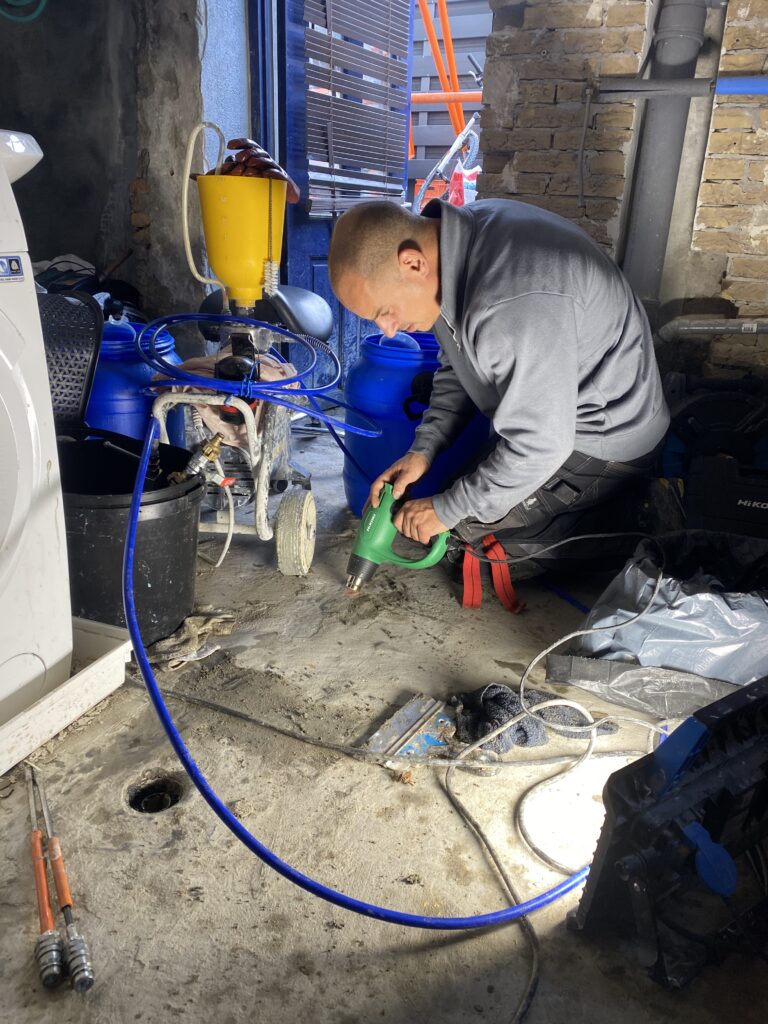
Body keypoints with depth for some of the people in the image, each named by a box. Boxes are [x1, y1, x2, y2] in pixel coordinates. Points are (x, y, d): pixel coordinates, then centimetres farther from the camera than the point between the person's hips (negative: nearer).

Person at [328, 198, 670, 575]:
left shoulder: (513, 304, -38)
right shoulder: (458, 238, -7)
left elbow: (538, 447, -30)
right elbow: (457, 363, 7)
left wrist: (447, 509, -18)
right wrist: (424, 448, -3)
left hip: (602, 441, -9)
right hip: (547, 404, 9)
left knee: (466, 527, -11)